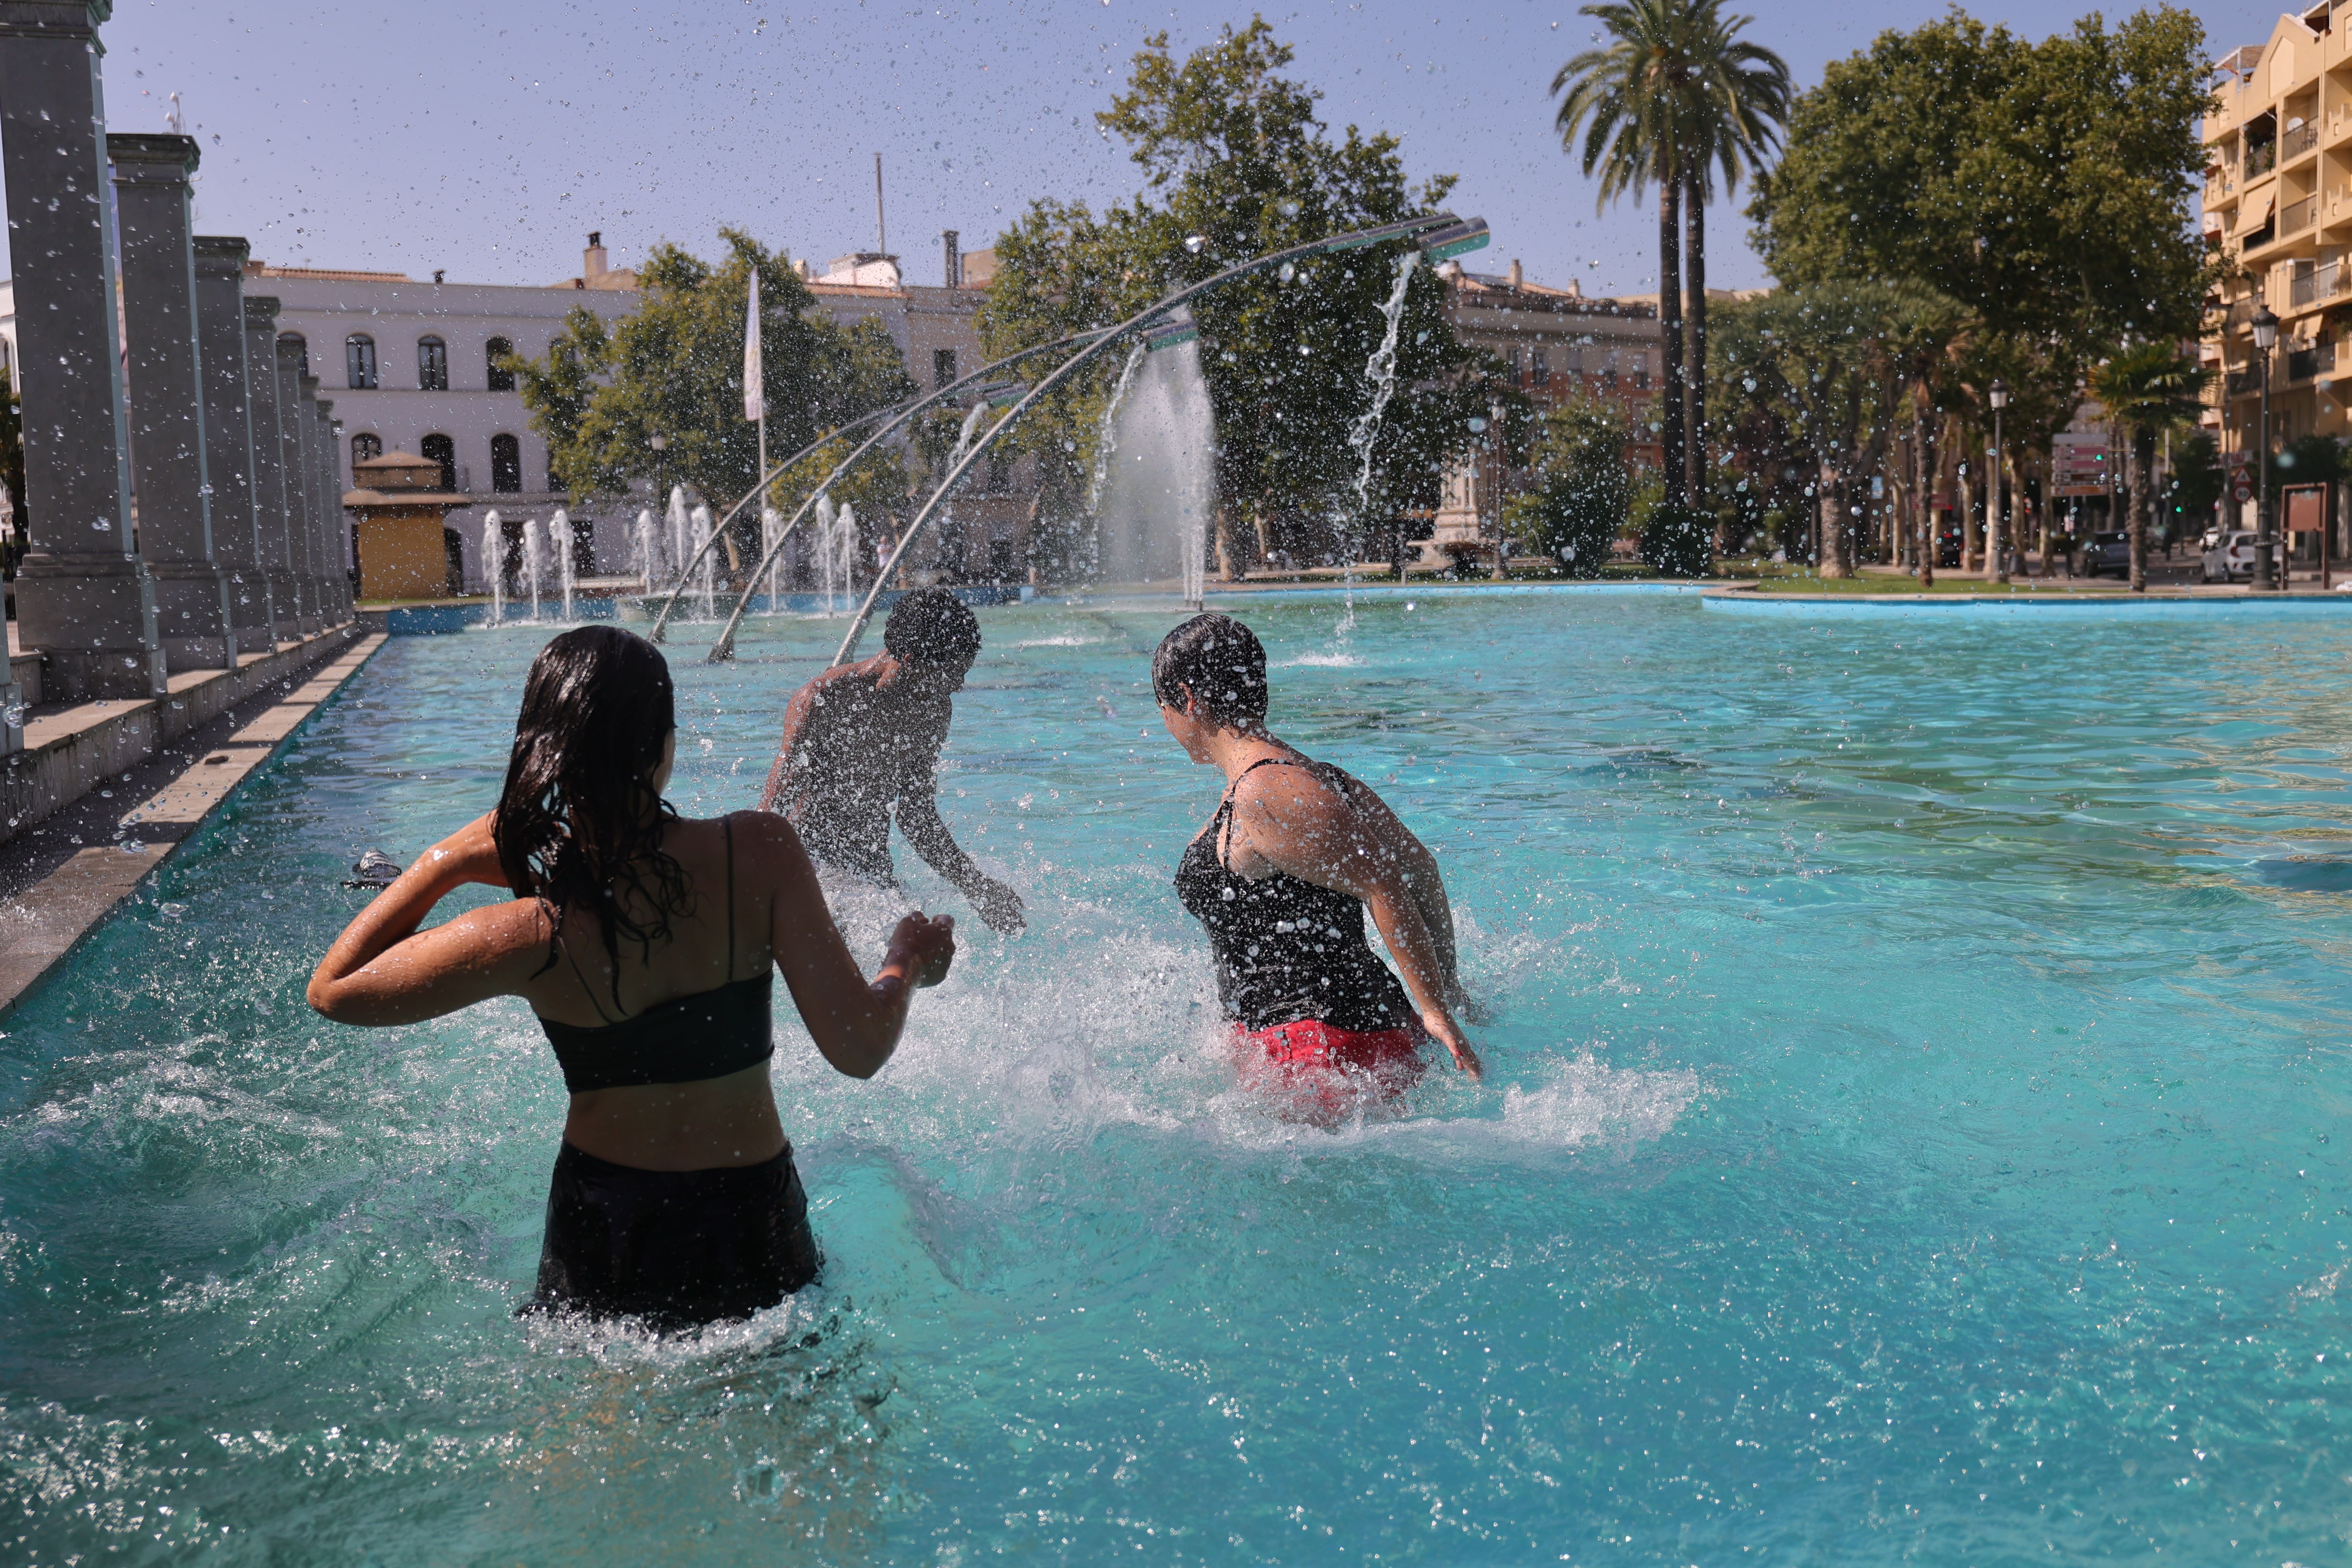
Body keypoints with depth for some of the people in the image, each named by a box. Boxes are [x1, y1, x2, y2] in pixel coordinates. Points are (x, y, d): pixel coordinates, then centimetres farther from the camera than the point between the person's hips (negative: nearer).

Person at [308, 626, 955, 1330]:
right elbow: (860, 1048, -17)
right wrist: (907, 963, 2)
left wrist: (449, 859, -5)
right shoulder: (760, 852, -21)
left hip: (605, 1238, 0)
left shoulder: (532, 937, -21)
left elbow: (332, 990, -7)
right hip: (752, 1217, 0)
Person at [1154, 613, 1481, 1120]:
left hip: (1323, 1051, -10)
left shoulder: (1266, 796, -15)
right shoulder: (1310, 778, 15)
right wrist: (1446, 988, 20)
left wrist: (1433, 1010, -19)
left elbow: (1381, 887, -20)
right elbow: (1418, 866, 17)